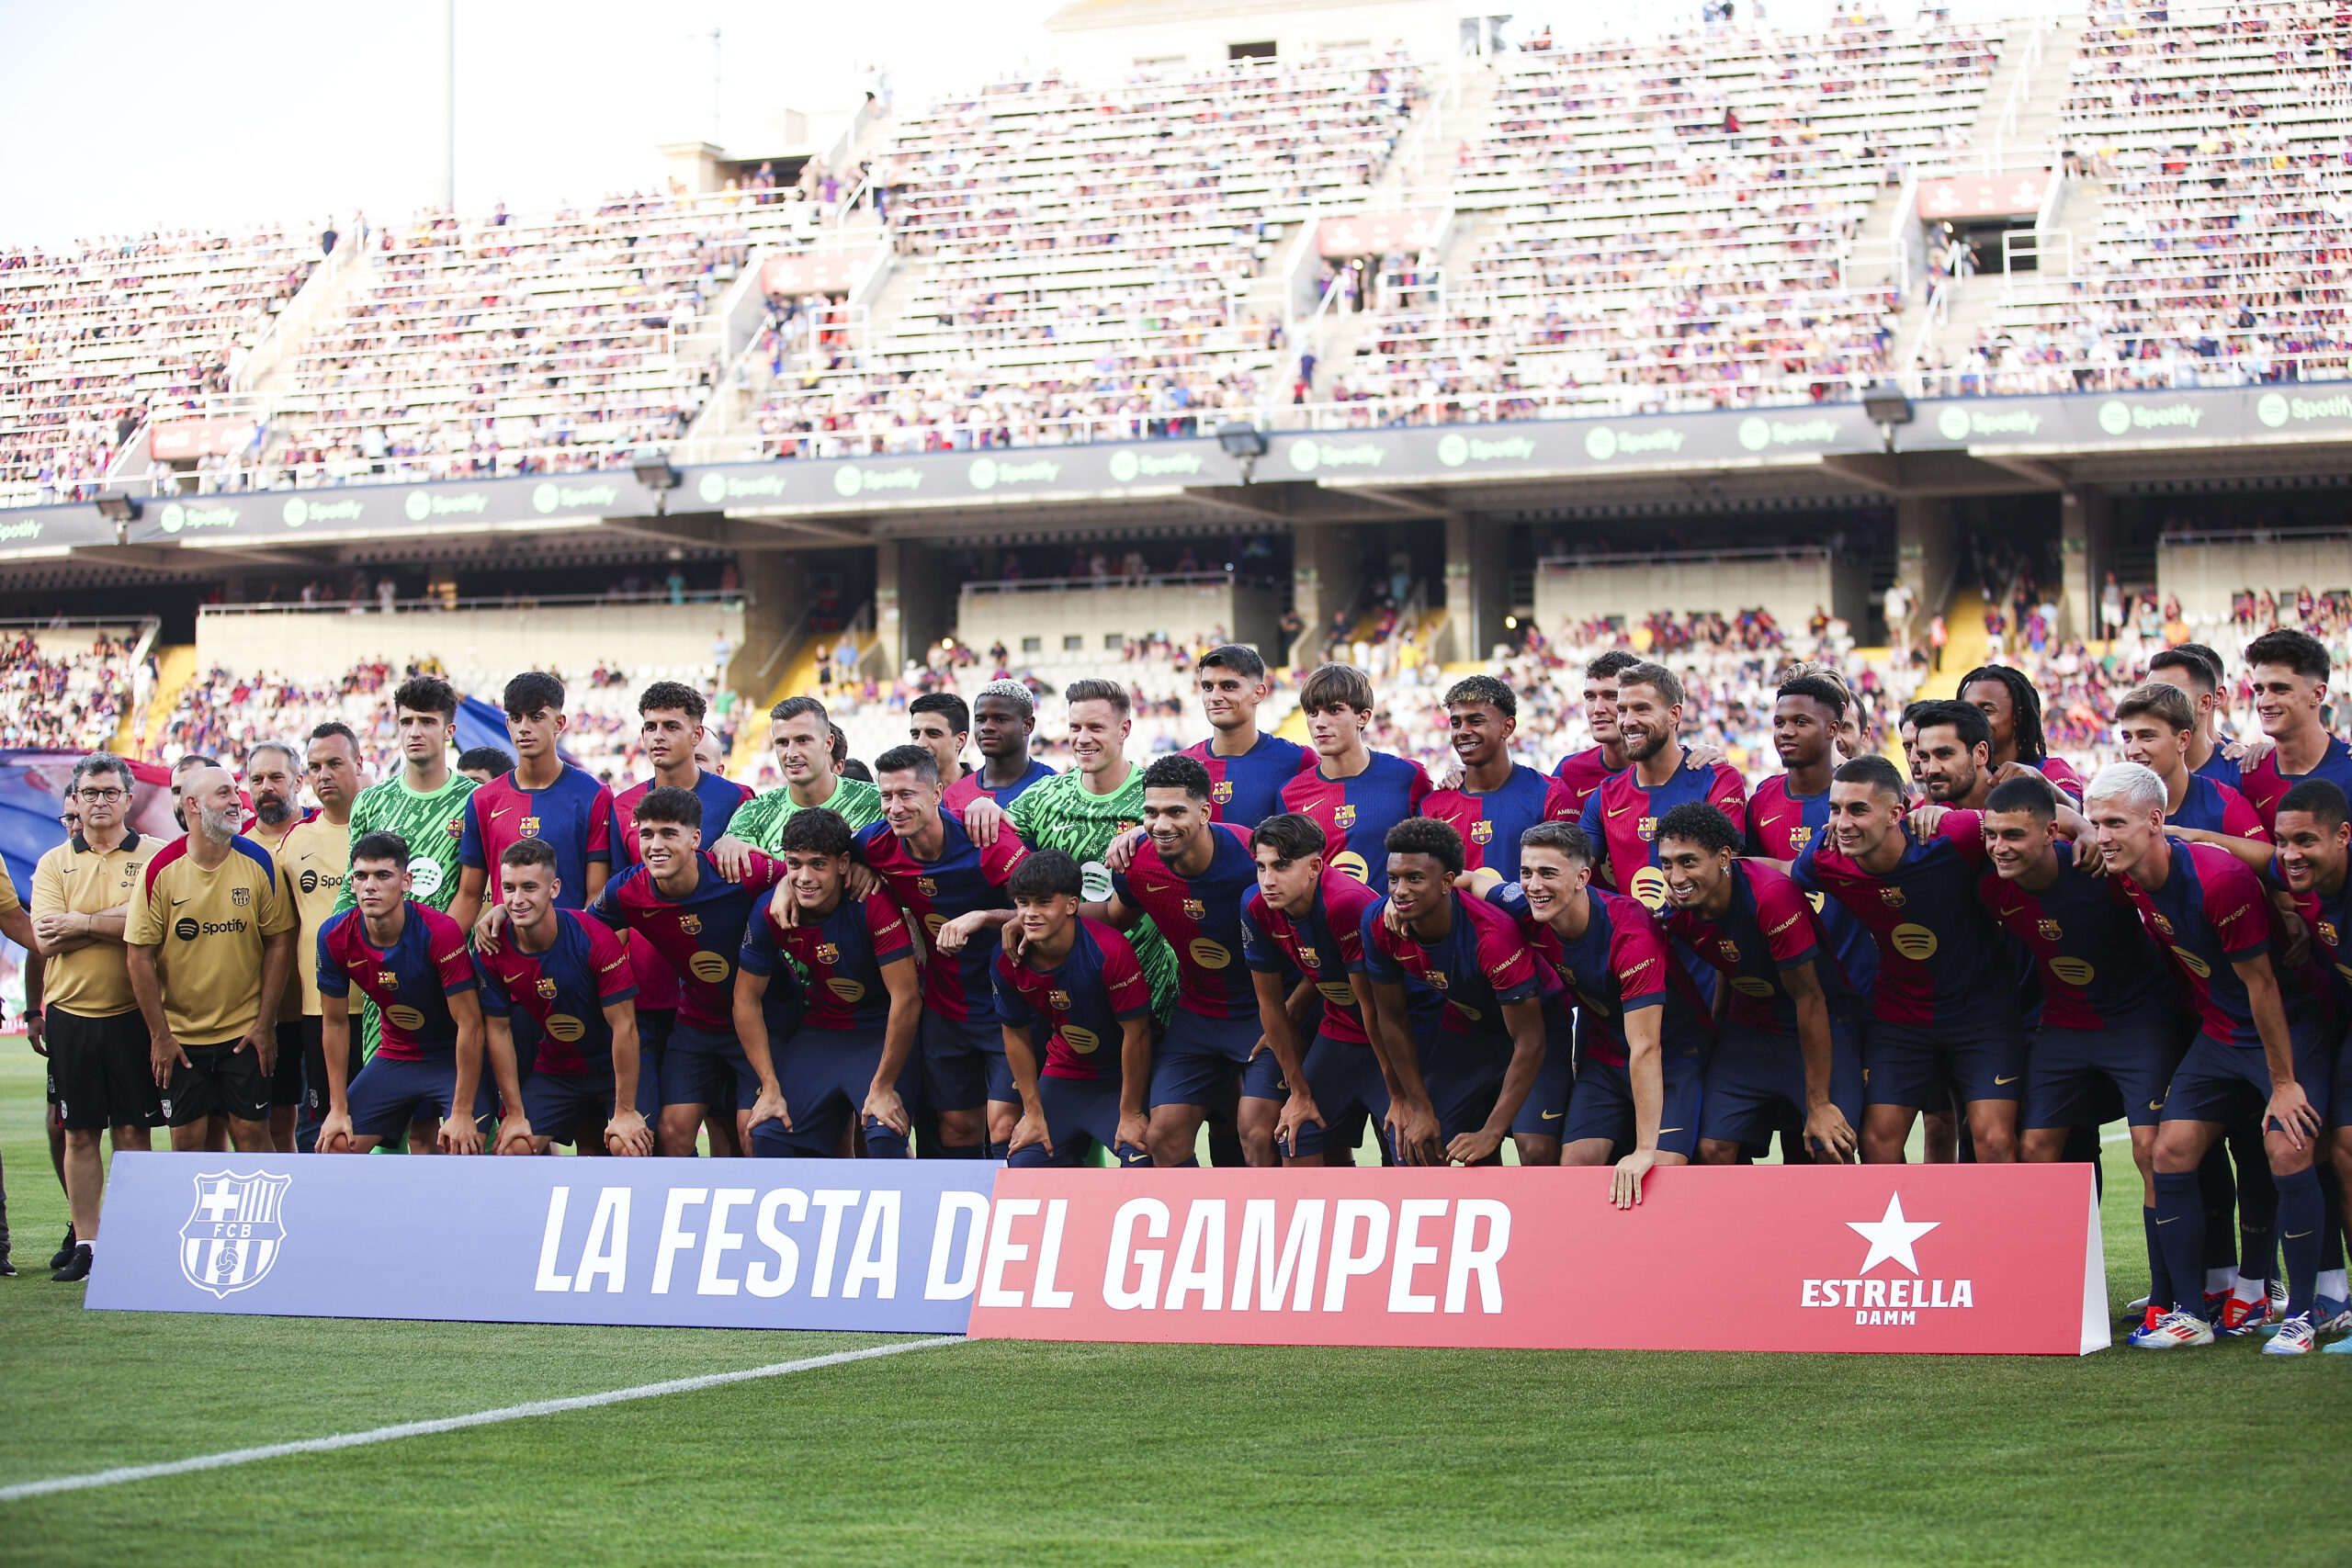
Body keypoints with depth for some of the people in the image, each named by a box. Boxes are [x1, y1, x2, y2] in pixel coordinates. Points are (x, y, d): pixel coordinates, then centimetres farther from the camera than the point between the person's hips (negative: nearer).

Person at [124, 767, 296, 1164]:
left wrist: (265, 1024, -3)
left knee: (251, 1132, -1)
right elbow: (139, 955, -4)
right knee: (187, 1139, 1)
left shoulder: (259, 863, -2)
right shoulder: (161, 870, -6)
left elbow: (278, 943, 1)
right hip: (180, 1035, 0)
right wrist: (159, 1035, -6)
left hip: (246, 1032, 0)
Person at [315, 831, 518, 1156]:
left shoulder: (440, 932, -27)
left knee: (461, 1149, -24)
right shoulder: (335, 937, -13)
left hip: (456, 1056, -5)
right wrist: (338, 1110, -2)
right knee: (335, 1145, -4)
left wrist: (462, 1114, -22)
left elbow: (470, 1025, -23)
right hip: (395, 1054, 5)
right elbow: (335, 1023, -1)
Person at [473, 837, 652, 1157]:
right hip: (554, 1068, 3)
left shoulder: (596, 939, -24)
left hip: (614, 1066, -3)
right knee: (515, 1149, -13)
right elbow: (498, 1029, -2)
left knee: (626, 1146, -24)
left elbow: (624, 1027, -21)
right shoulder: (492, 952, -13)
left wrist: (625, 1112, -19)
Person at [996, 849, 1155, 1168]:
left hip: (1123, 1077, -4)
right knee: (1024, 1166, -5)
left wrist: (1131, 1114, -15)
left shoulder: (1109, 951, -26)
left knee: (1142, 1162, -23)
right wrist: (1033, 1113, 2)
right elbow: (1016, 1034, 2)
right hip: (1064, 1075, 4)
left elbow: (1137, 1033, -19)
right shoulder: (1008, 960, -12)